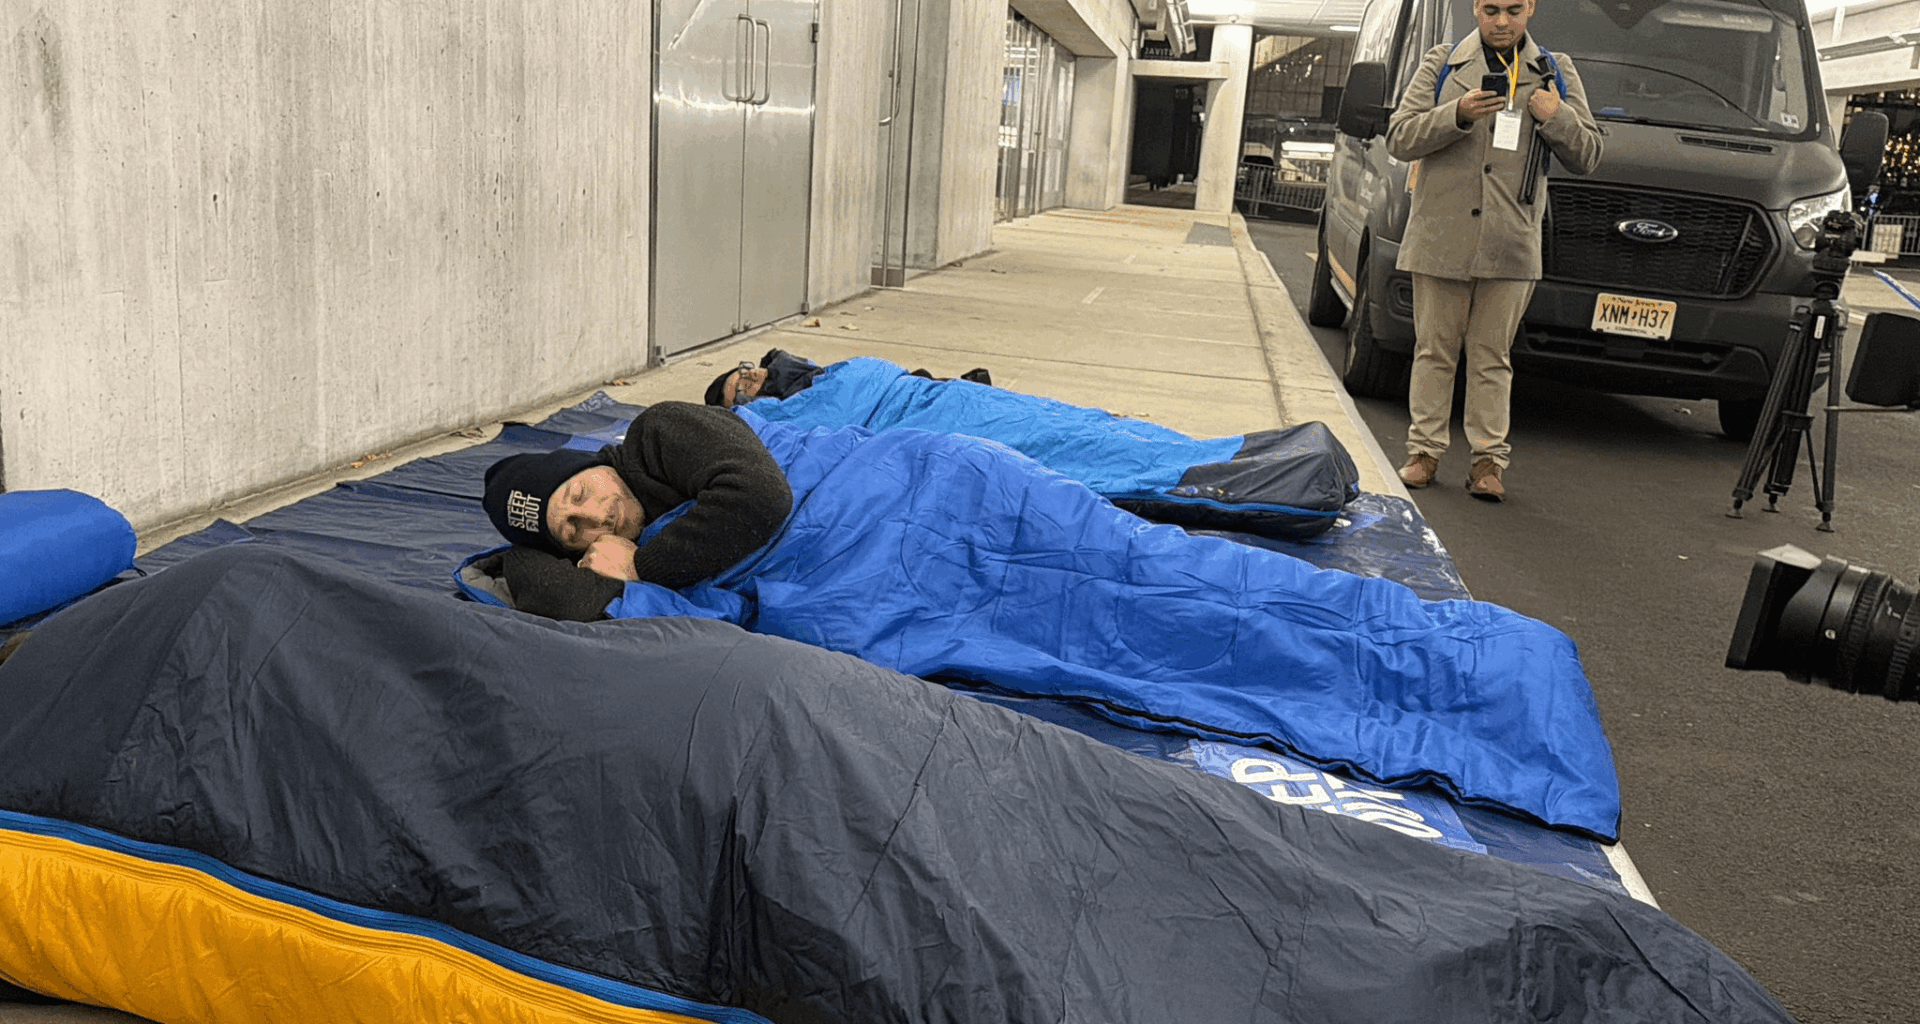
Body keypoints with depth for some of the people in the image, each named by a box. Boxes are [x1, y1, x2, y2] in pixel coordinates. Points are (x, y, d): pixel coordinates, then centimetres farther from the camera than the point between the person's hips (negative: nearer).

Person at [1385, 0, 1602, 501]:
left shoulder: (1555, 73, 12)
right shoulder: (1441, 64, 8)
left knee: (1492, 357, 4)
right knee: (1434, 350, 5)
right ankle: (1425, 451, 14)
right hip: (1441, 236, 0)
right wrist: (1457, 115, -17)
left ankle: (1488, 459, 8)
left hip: (1510, 243, 1)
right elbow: (1399, 139, -1)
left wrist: (1557, 118, -9)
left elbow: (1587, 156, 11)